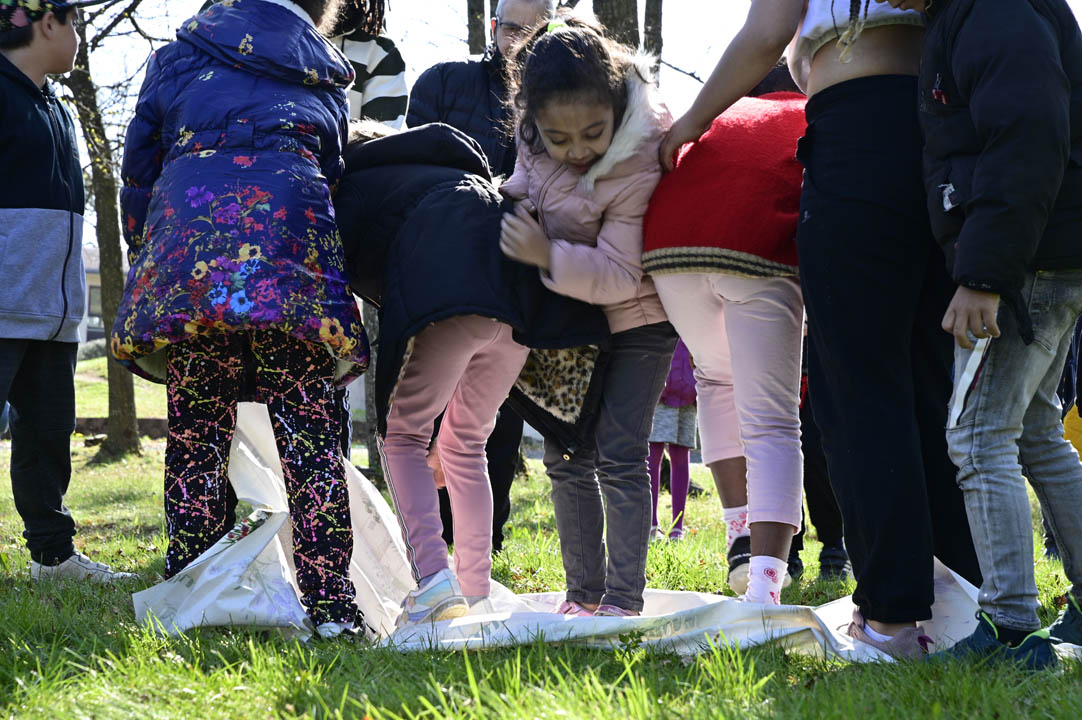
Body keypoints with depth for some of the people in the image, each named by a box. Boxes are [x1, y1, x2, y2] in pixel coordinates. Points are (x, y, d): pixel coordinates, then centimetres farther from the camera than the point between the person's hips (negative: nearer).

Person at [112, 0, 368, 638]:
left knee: (195, 429, 4)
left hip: (185, 221, 0)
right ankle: (331, 604, -9)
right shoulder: (325, 74, 26)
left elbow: (139, 168, 23)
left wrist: (145, 254, 32)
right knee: (308, 427, -2)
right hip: (291, 241, 0)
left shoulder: (178, 58, 23)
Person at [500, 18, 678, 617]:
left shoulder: (638, 164, -31)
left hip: (633, 317, -6)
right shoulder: (534, 139, -14)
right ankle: (582, 594, 16)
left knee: (619, 454, -13)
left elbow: (620, 273, -30)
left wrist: (547, 256, -40)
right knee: (566, 456, 7)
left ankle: (623, 600, -8)